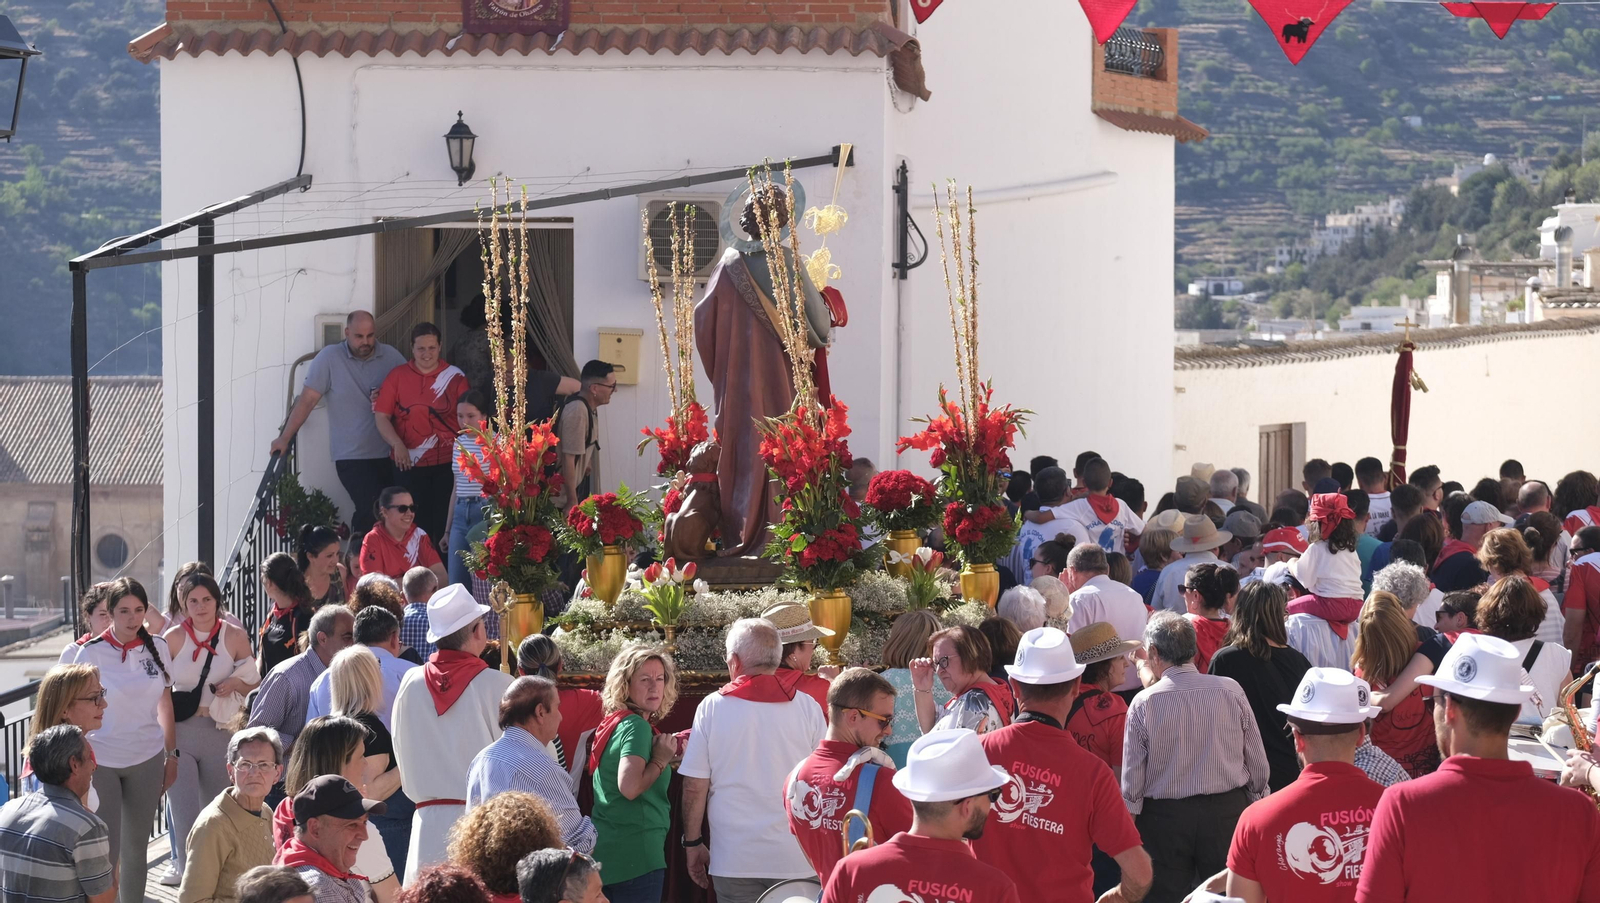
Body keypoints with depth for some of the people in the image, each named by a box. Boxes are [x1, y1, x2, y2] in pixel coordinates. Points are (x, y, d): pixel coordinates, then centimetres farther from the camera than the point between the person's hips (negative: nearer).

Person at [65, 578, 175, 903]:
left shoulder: (157, 649, 1)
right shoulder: (91, 653, -9)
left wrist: (172, 754, 10)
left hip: (147, 760, 3)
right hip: (101, 761, -3)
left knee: (136, 846, 11)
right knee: (106, 851, -4)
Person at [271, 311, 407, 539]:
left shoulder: (391, 357, 4)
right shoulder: (329, 358, -4)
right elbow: (307, 400, -3)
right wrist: (285, 438, -3)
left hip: (388, 454, 4)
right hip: (351, 457, -4)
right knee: (373, 510, -16)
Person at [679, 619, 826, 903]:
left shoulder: (712, 708, -3)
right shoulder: (807, 707, -2)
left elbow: (695, 788, -3)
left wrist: (693, 844, 9)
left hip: (735, 858, 0)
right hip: (796, 858, 0)